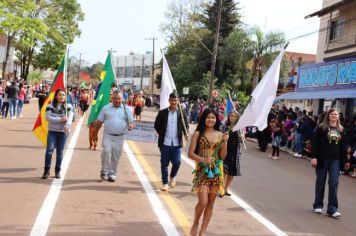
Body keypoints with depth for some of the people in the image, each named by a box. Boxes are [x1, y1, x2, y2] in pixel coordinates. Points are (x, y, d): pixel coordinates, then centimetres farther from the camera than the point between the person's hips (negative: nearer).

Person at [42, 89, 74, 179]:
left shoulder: (69, 106, 2)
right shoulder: (50, 106, 2)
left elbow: (70, 117, -12)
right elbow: (48, 117, -11)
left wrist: (67, 126, -31)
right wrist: (60, 120, -20)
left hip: (63, 132, 1)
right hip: (52, 131, -1)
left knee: (60, 152, 5)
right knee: (49, 150, -11)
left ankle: (58, 171, 15)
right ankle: (46, 170, -2)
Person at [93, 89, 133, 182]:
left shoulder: (126, 109, 6)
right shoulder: (106, 108, 6)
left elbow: (131, 122, 8)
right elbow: (99, 122, 9)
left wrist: (131, 126, -15)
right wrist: (96, 133, 7)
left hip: (119, 137, 1)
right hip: (108, 136, -1)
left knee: (116, 156, 5)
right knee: (106, 151, -17)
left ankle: (112, 174, 17)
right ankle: (104, 171, -2)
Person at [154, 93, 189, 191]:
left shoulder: (182, 113, 3)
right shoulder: (162, 113, 1)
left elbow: (186, 125, 7)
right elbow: (157, 125, 9)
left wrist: (186, 133, -10)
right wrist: (161, 134, 2)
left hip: (177, 143, 0)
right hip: (165, 143, 0)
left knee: (177, 162, -4)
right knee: (164, 164, 5)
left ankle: (172, 177, 27)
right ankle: (165, 183, 18)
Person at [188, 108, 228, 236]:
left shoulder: (220, 135, 5)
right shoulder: (198, 134, -3)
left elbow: (222, 156, 4)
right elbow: (190, 153, -6)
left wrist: (225, 142, -9)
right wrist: (204, 159, -20)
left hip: (216, 171, 3)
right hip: (202, 171, -3)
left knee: (210, 203, 7)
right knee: (203, 202, -12)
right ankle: (195, 223, 18)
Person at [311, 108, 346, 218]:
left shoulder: (341, 130, 8)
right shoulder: (321, 128, -2)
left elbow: (343, 146, 10)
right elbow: (315, 143, -6)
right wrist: (314, 157, -13)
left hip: (335, 160, 2)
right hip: (323, 159, -2)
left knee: (334, 183, -4)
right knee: (320, 182, 7)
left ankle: (332, 209, -2)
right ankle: (318, 205, 20)